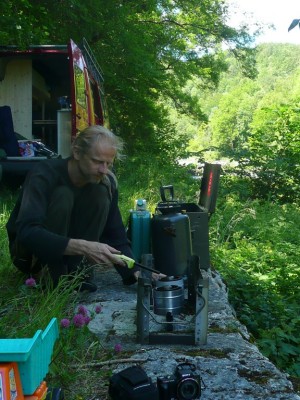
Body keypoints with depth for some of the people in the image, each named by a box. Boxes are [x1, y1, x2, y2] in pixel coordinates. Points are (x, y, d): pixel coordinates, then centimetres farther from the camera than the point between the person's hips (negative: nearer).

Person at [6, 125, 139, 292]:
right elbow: (27, 232, -41)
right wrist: (83, 247, -50)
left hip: (70, 257, 4)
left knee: (101, 194, -20)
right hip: (30, 253, -4)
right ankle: (55, 279, -20)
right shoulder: (45, 175, -27)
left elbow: (116, 236, -11)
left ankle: (74, 272, -15)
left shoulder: (106, 182, -13)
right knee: (63, 195, -31)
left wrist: (136, 272, -27)